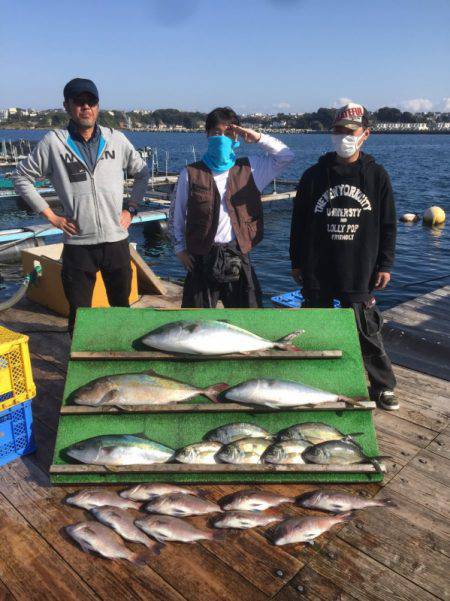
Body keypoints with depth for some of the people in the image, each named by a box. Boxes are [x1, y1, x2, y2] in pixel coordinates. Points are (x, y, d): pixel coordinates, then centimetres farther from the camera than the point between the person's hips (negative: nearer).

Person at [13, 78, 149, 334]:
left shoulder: (116, 139, 2)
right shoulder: (53, 142, -3)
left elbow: (142, 173, 15)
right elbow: (22, 178, 5)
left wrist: (131, 208, 5)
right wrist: (51, 216, -2)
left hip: (117, 240, 2)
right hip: (78, 243, -2)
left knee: (122, 306, 17)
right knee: (79, 315, 9)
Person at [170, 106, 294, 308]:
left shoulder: (248, 169, 4)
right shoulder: (190, 174, 1)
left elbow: (287, 156, 5)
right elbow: (176, 215, 10)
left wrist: (258, 138, -5)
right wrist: (180, 248, 5)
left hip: (238, 256, 1)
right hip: (202, 258, -1)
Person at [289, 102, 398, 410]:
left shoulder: (377, 175, 2)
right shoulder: (314, 175, 1)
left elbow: (388, 224, 6)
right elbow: (299, 222, 5)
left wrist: (385, 264, 2)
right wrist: (297, 262, 5)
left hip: (360, 273, -1)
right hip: (317, 272, 1)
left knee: (368, 332, 6)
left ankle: (383, 386, 25)